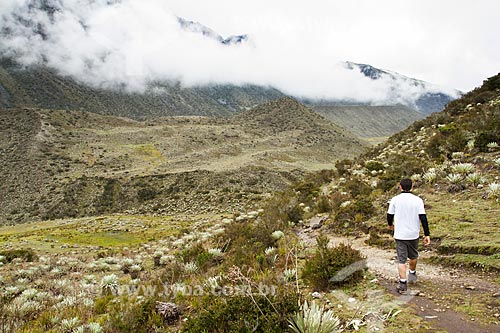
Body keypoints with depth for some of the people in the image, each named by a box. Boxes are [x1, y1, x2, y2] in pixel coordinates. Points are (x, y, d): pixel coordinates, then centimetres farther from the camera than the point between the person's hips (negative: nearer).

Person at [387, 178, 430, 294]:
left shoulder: (395, 200, -5)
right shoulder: (418, 200, -6)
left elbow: (389, 216, 2)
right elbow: (423, 218, -10)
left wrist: (391, 225, 23)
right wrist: (427, 235, -6)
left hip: (399, 235, -1)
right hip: (414, 234, 1)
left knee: (401, 260, 3)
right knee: (413, 256, 24)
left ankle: (403, 284, 1)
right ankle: (412, 275, 43)